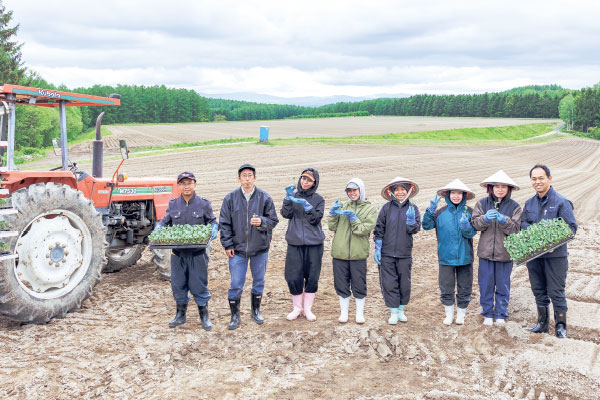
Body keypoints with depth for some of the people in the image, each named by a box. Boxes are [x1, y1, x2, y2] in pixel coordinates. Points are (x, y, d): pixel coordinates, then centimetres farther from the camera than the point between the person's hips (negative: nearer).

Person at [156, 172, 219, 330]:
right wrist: (158, 228, -7)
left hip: (197, 253, -3)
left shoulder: (203, 204, 0)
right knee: (178, 284, 10)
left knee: (199, 284, 2)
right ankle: (180, 315, 27)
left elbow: (212, 221, 5)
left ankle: (204, 317, 17)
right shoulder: (173, 204, 7)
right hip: (178, 252, 3)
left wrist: (214, 228, -16)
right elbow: (165, 222, 13)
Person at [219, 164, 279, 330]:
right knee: (236, 284, 1)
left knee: (259, 282, 14)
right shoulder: (230, 198, -2)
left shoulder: (264, 197, -3)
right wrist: (227, 245, -3)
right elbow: (224, 223, 2)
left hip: (260, 248, 1)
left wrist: (262, 222, -21)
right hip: (238, 249, -1)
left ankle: (255, 310, 33)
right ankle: (235, 315, 17)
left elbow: (273, 221, 0)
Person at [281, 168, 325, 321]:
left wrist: (306, 205, -20)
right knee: (293, 277, -2)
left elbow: (316, 219, -8)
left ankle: (308, 309, 19)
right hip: (294, 243, 1)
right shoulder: (293, 197, 9)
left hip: (314, 244, 0)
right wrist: (288, 198, -19)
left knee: (312, 277, 3)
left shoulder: (318, 199, 5)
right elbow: (286, 214, -7)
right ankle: (297, 308, 17)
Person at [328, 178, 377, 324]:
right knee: (341, 284, 9)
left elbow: (364, 230, -8)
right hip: (339, 252, 2)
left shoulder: (370, 209, 3)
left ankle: (360, 312, 21)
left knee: (359, 284, 6)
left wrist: (353, 217, -18)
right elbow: (332, 227, 5)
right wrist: (333, 213, -10)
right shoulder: (342, 206, 11)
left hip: (358, 253, -2)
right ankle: (344, 311, 23)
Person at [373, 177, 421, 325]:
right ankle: (393, 312, 14)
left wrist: (411, 219, -22)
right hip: (387, 253, -1)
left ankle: (401, 310, 28)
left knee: (404, 283, 10)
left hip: (405, 253, 1)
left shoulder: (413, 208, 1)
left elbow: (414, 229, -3)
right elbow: (379, 229, 1)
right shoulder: (386, 208, -1)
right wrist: (377, 249, -2)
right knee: (389, 283, 1)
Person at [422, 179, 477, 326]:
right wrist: (431, 209, -19)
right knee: (446, 288, 7)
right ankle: (449, 314, 24)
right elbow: (427, 226, -8)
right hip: (446, 257, 0)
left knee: (464, 288, 10)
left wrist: (465, 225, -28)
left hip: (465, 257, 0)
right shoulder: (440, 212, 0)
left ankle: (461, 314, 26)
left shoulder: (469, 212, -1)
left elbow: (472, 233, -7)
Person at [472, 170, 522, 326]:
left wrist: (504, 220, -24)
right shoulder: (482, 203, 3)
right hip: (486, 251, 1)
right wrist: (485, 218, -23)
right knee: (486, 285, 8)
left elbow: (515, 229, -7)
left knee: (503, 285, 9)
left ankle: (501, 314, 24)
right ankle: (488, 313, 23)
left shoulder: (514, 207, 1)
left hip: (505, 253, -1)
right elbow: (475, 224, -3)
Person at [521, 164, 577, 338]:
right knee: (539, 290, 14)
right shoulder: (529, 203, 10)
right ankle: (542, 323, 28)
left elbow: (571, 227, -10)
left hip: (555, 255, -5)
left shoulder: (561, 202, -8)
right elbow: (522, 223, 14)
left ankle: (560, 326, 15)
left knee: (556, 291, 0)